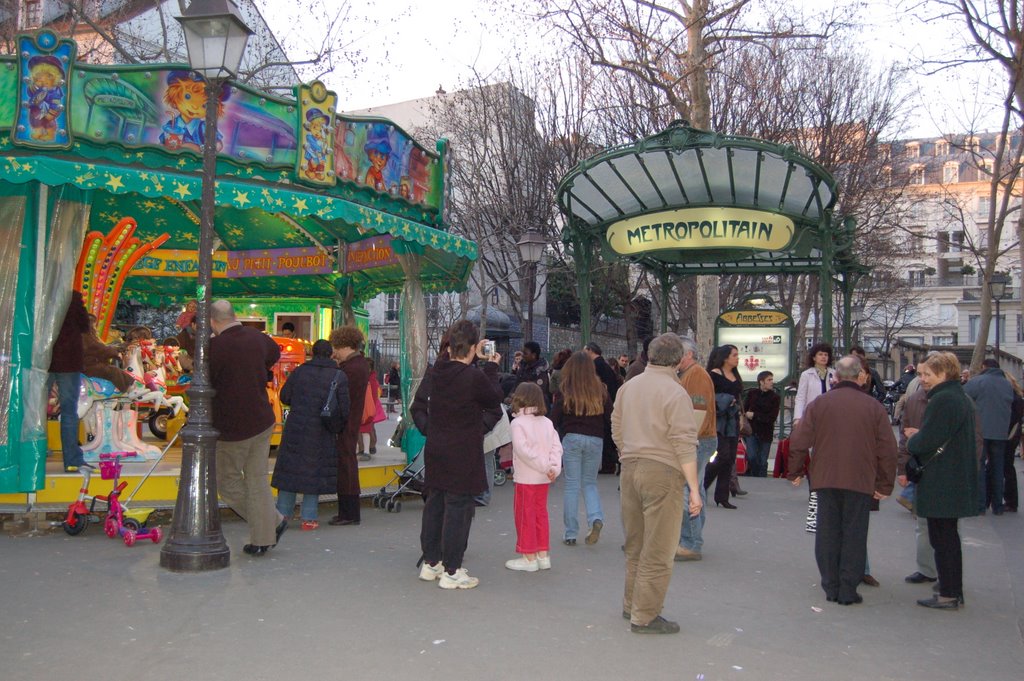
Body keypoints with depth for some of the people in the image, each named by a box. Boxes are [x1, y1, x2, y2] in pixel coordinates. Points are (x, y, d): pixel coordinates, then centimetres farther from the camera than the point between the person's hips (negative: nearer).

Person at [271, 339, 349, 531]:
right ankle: (309, 518, 9)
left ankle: (283, 514, 16)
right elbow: (344, 409, -6)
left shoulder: (299, 371, 1)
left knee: (290, 469, 10)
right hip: (321, 433, -2)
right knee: (315, 471, 7)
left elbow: (284, 396, 6)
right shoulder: (339, 376, -5)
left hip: (295, 429, 2)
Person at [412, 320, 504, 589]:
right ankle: (451, 571, 8)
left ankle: (430, 563, 28)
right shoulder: (475, 377, -19)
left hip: (434, 452, 7)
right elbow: (495, 399, -2)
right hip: (462, 456, -7)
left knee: (434, 504, 16)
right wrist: (492, 367, 8)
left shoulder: (436, 371, -1)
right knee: (458, 508, 1)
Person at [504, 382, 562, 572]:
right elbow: (556, 447, -1)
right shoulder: (547, 423, 6)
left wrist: (546, 467, -17)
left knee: (525, 516, 4)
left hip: (526, 478, -6)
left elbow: (523, 450, -21)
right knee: (541, 514, 16)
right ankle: (543, 555, 21)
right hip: (544, 479, 6)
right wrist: (554, 468, -8)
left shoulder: (518, 423, -12)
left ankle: (529, 557, 9)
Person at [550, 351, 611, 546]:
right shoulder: (601, 391, 1)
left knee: (572, 485, 5)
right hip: (595, 440, 2)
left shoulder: (565, 392, -4)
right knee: (590, 483, 17)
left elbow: (554, 420, -3)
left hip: (571, 439, -2)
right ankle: (596, 518, -7)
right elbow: (610, 420, 4)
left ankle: (570, 534, 8)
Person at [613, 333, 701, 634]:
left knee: (635, 544, 19)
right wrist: (694, 488, -11)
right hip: (662, 473, -7)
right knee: (657, 552, 2)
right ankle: (645, 616, 8)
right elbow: (684, 445, -14)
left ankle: (631, 604, 29)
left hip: (630, 469, 7)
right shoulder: (675, 393, -11)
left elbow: (617, 431, 14)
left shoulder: (628, 387, 9)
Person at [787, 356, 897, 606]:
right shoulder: (873, 406, -3)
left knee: (828, 532, 10)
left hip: (825, 479, 1)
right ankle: (848, 591, 7)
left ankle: (830, 587, 15)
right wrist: (885, 485, 6)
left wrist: (795, 472, 9)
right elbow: (887, 449, -2)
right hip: (861, 482, -1)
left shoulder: (819, 403, -2)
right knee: (854, 534, 6)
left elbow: (799, 441, -3)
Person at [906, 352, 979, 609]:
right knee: (949, 536, 17)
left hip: (941, 483, -10)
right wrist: (920, 436, 11)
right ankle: (954, 591, 25)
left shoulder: (942, 400, -19)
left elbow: (927, 442, -21)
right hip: (958, 480, 10)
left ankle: (948, 595, 5)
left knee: (942, 538, -1)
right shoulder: (961, 397, 13)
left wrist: (912, 439, 0)